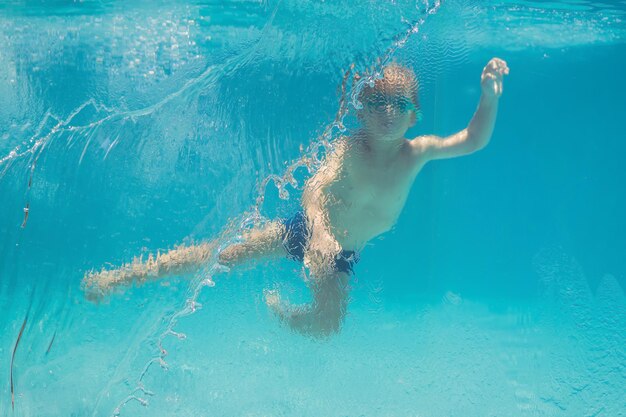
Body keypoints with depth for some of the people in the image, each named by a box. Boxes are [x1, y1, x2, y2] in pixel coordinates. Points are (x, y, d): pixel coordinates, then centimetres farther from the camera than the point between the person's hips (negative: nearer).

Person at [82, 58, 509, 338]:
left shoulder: (418, 153, -12)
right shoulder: (349, 148, -22)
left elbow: (474, 140, -19)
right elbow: (315, 189, -36)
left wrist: (490, 96, -36)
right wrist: (320, 234, -55)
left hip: (344, 256, 3)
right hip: (302, 231, -3)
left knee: (327, 329, -10)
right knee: (218, 254, -14)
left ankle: (278, 310, 26)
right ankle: (117, 279, -5)